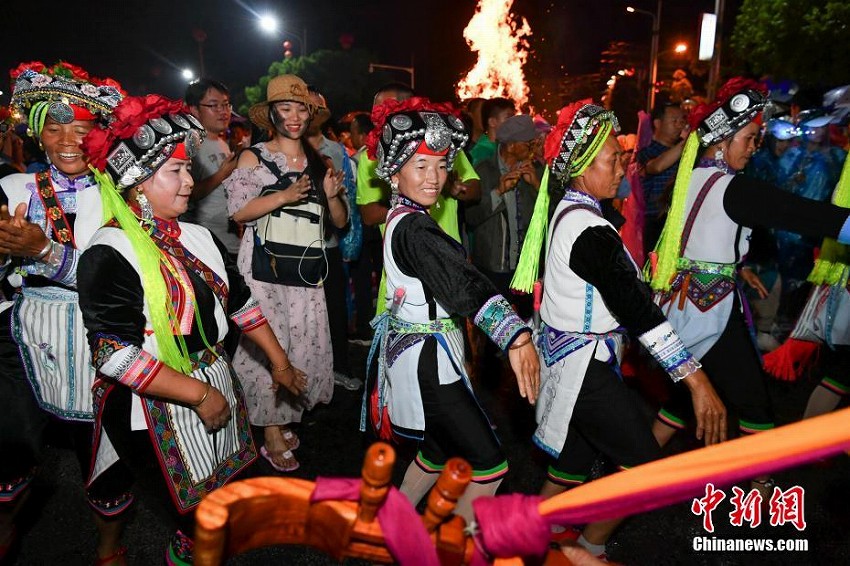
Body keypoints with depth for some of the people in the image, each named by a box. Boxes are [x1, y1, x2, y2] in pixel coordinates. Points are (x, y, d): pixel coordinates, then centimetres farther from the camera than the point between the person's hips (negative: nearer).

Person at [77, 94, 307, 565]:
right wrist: (199, 394, -21)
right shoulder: (109, 254, -17)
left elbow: (241, 303, 13)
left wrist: (280, 363, 14)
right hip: (154, 411, -7)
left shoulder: (198, 238, 6)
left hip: (217, 386, 7)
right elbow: (116, 354, -23)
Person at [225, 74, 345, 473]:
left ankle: (285, 417, 24)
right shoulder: (254, 158, 2)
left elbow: (339, 222, 14)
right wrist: (284, 196, -17)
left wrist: (331, 196, -5)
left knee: (306, 343, 4)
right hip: (265, 267, -4)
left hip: (307, 269, 4)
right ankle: (272, 431, 10)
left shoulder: (319, 163, 14)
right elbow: (238, 211, -8)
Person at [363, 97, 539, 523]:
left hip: (413, 344, 10)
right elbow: (465, 285, -38)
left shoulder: (402, 216, 8)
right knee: (489, 465, -3)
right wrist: (516, 337, -49)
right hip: (426, 357, -10)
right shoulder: (414, 228, -23)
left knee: (441, 447, 25)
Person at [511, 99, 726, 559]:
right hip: (583, 364, -10)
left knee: (573, 460, 21)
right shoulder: (590, 230, -24)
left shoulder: (568, 212, 7)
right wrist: (696, 380, -29)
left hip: (569, 353, 10)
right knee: (644, 464, 5)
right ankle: (590, 548, 24)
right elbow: (636, 307, -29)